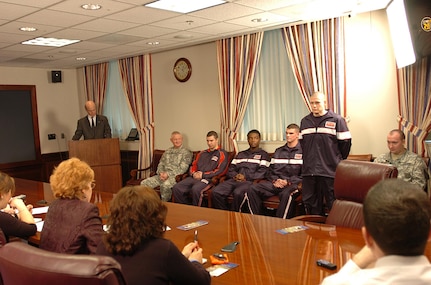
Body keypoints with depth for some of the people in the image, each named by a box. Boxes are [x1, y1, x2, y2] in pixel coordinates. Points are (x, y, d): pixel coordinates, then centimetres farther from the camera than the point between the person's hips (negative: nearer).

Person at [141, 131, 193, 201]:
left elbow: (182, 169, -8)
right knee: (144, 183, -15)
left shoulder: (186, 152, 2)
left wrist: (168, 174, -17)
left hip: (175, 176, -6)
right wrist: (161, 173, -5)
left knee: (165, 185, -38)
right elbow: (160, 164, 19)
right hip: (163, 175, 6)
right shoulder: (167, 151, 21)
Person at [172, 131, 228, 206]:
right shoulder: (202, 153, 27)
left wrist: (203, 175, -10)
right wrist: (193, 173, 3)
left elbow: (220, 171, -6)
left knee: (195, 189, -38)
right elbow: (193, 166, 27)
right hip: (195, 177, 6)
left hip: (207, 179, -6)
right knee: (176, 188, -17)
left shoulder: (222, 154, 6)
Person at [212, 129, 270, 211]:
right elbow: (230, 169, 21)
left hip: (249, 181, -5)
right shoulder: (240, 154, 28)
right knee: (216, 191, -22)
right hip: (235, 180, 5)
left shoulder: (263, 155, 12)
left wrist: (246, 177, -9)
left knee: (238, 193, -38)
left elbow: (262, 173, -1)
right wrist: (235, 175, -2)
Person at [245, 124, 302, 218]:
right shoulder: (278, 151, 24)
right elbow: (271, 170, 22)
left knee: (286, 194, -41)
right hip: (276, 182, 5)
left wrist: (288, 181, -12)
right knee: (252, 190, -18)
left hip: (292, 183, -5)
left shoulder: (303, 151, 6)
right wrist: (275, 180, 0)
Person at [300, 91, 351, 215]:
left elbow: (345, 142, -1)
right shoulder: (305, 121, 14)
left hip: (330, 171, -5)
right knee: (310, 204, 10)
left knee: (333, 205, 0)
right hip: (309, 171, 5)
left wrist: (338, 161, 7)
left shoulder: (337, 120, -2)